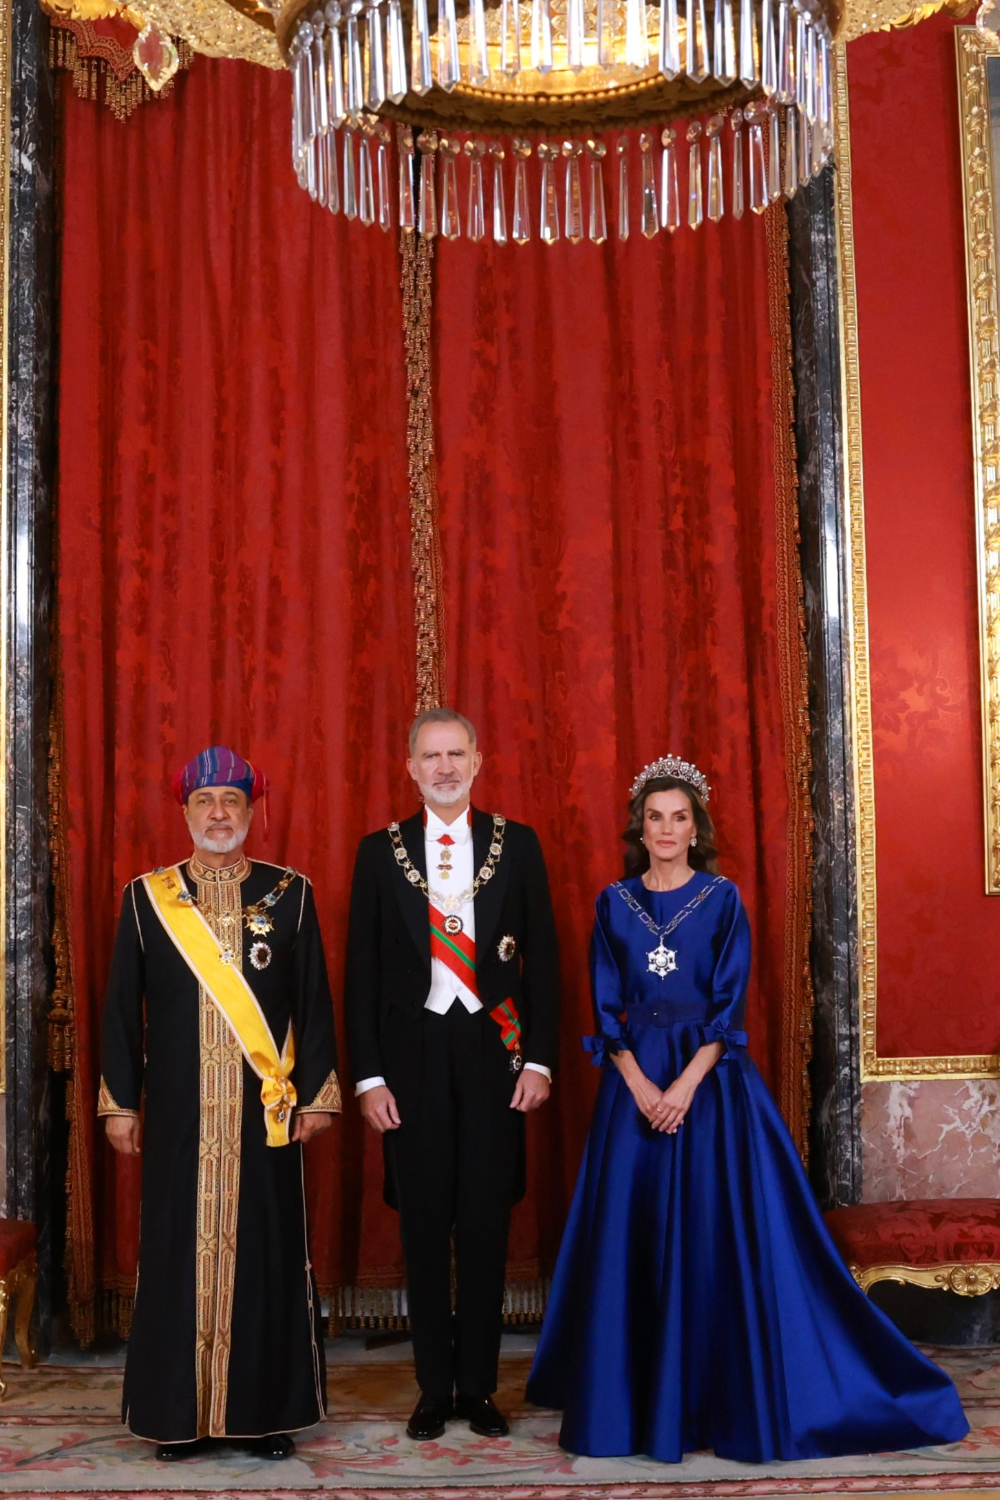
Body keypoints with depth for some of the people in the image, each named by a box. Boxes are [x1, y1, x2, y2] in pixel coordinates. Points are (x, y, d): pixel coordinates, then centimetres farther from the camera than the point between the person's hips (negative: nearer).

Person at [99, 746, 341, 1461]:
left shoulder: (290, 893, 4)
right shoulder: (146, 897, 5)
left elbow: (314, 1000, 4)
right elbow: (123, 1007, 6)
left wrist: (315, 1094, 0)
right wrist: (120, 1103, 3)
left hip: (265, 1113, 0)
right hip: (179, 1114, 0)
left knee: (266, 1250, 3)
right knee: (177, 1253, 4)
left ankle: (268, 1409, 14)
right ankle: (178, 1413, 15)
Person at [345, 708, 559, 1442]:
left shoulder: (517, 844, 3)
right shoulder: (381, 851, 3)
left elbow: (542, 957, 4)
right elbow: (363, 968, 2)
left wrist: (539, 1058, -2)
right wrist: (369, 1075, -3)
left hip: (492, 1049, 0)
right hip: (413, 1051, 0)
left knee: (487, 1222, 6)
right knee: (424, 1224, 6)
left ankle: (479, 1386, 18)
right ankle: (435, 1387, 18)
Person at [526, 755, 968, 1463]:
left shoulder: (723, 898, 2)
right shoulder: (615, 903, 7)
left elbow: (729, 1004, -4)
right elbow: (607, 1008, 3)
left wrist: (686, 1085, -15)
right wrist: (641, 1086, -10)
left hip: (711, 1079, -2)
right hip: (635, 1080, 2)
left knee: (723, 1232, -2)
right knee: (634, 1236, 2)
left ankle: (737, 1398, 9)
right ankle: (640, 1399, 13)